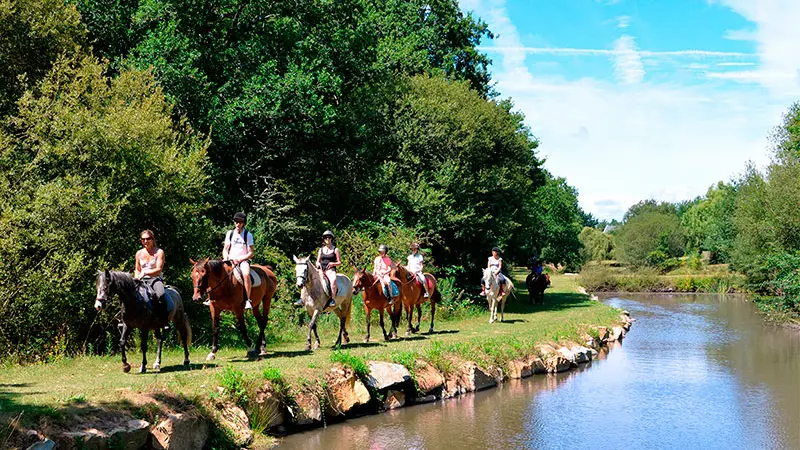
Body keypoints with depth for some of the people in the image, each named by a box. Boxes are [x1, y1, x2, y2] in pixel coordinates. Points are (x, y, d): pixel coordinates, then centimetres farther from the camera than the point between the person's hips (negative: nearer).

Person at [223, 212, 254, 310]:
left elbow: (251, 253, -4)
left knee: (246, 274, -36)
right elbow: (225, 249, 15)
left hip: (243, 260, -4)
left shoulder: (248, 235, -1)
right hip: (230, 261, 4)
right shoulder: (230, 233, 10)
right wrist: (226, 258, -6)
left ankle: (247, 300, -34)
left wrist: (239, 259, -16)